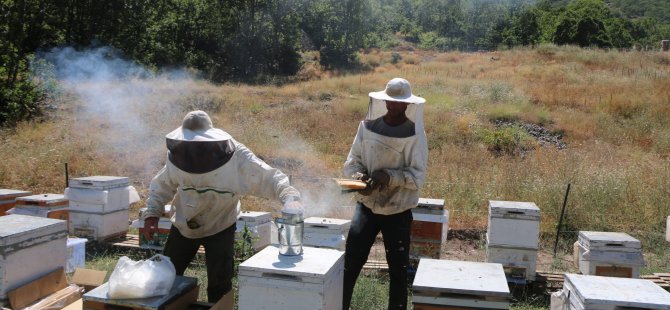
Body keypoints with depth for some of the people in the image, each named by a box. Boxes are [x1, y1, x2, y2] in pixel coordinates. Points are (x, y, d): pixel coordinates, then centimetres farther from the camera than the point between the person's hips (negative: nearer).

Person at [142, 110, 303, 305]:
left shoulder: (237, 158, -28)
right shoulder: (178, 157, -17)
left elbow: (270, 179, -29)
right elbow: (162, 185, 0)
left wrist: (290, 198, -48)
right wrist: (152, 214, -11)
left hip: (220, 228, -4)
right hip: (183, 226, 4)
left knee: (219, 284, -1)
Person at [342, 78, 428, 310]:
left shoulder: (415, 134, -10)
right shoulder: (368, 126, -2)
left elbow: (418, 176, -13)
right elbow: (352, 160, 3)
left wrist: (388, 176, -27)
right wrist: (359, 175, -18)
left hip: (398, 210, -2)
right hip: (367, 205, 2)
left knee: (398, 270, 8)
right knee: (350, 263, 0)